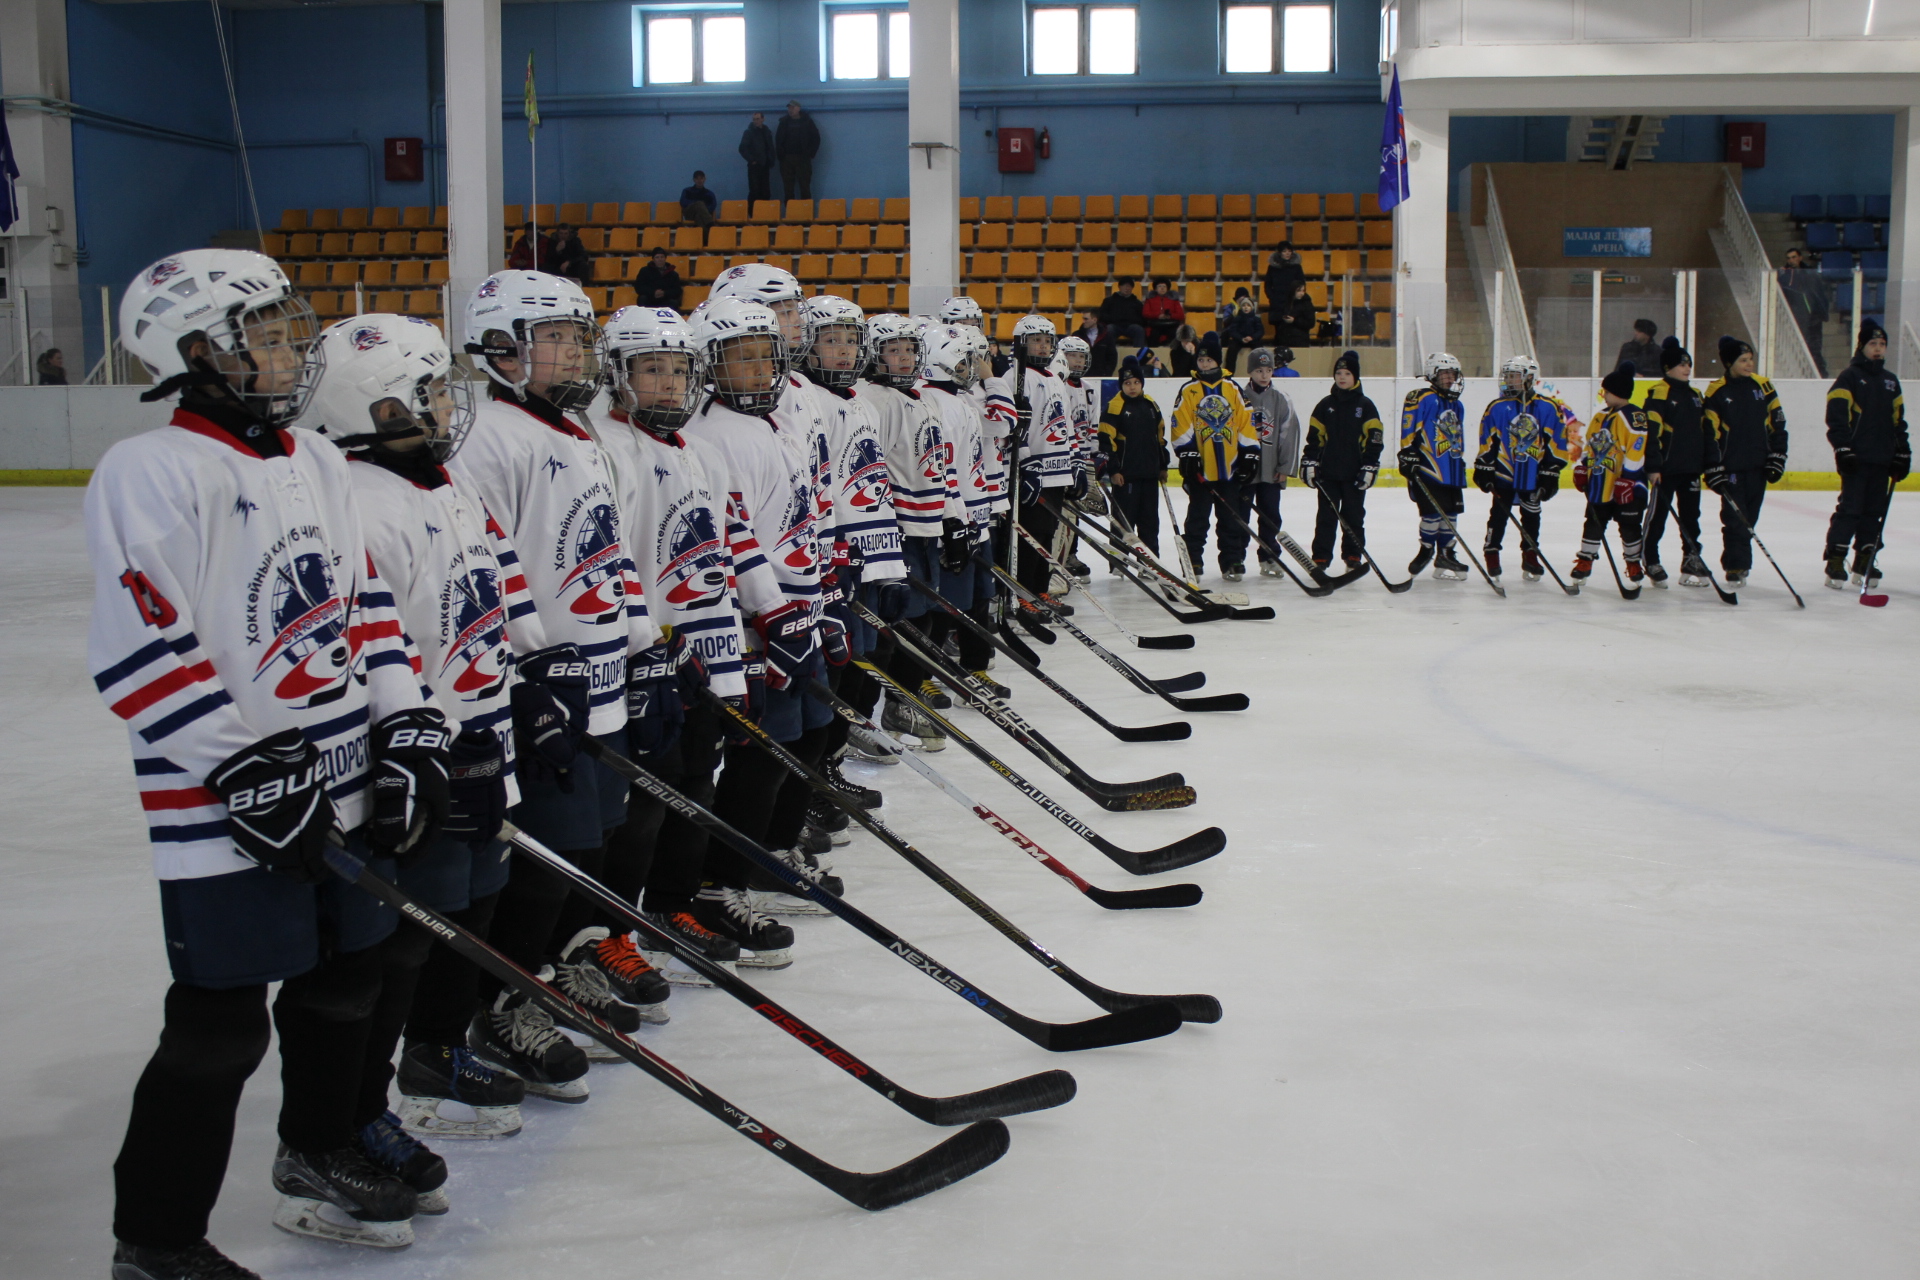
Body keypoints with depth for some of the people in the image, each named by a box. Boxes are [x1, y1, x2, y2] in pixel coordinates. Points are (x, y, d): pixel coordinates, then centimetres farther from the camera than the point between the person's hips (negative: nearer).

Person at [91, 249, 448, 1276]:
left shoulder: (315, 461, 11)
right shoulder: (153, 471, -14)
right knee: (220, 1030, -1)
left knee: (344, 984, 19)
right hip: (227, 814, -8)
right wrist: (246, 767, -21)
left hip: (345, 790, 8)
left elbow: (364, 603, 15)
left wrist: (406, 729, 6)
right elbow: (137, 653, -19)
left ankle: (320, 1161, 41)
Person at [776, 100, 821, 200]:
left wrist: (810, 153, -3)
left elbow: (816, 138, 4)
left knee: (805, 186, -2)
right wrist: (780, 155, -2)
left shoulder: (807, 121, 2)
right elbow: (778, 139, 9)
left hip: (803, 158, -2)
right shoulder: (784, 122, 8)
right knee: (788, 188, 1)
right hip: (787, 158, 2)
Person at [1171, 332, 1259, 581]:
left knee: (1232, 517, 5)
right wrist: (1187, 453, -11)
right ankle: (1192, 561, 11)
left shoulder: (1232, 388, 8)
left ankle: (1232, 562, 12)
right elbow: (1181, 425, -2)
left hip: (1230, 467, 2)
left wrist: (1250, 453, 3)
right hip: (1201, 467, -2)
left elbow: (1245, 422, 8)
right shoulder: (1188, 390, 2)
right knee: (1197, 516, 5)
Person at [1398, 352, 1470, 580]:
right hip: (1428, 468, -8)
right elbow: (1408, 429, -13)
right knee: (1433, 513, -8)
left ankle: (1445, 556, 18)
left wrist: (1461, 461, 26)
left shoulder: (1456, 405, 19)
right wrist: (1407, 455, -18)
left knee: (1451, 513, 8)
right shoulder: (1422, 399, -8)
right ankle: (1426, 551, 11)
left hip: (1451, 470, 8)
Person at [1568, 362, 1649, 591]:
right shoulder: (1600, 418, 12)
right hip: (1599, 484, 7)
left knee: (1629, 527, 6)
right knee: (1593, 524, 12)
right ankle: (1584, 563, 20)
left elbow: (1636, 452, -20)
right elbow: (1589, 446, 21)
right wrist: (1581, 468, 12)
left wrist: (1627, 479, -23)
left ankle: (1634, 565, 19)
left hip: (1626, 487, -7)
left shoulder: (1633, 417, -15)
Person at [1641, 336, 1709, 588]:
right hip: (1666, 468, -7)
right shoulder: (1659, 393, -9)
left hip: (1691, 468, 7)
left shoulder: (1695, 395, 15)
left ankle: (1692, 561, 16)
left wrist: (1706, 464, 17)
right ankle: (1649, 561, 10)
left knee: (1691, 515, 10)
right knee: (1658, 514, 1)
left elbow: (1703, 432, 21)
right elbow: (1651, 431, -15)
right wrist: (1653, 466, -20)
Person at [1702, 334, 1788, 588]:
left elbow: (1777, 423, 9)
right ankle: (1736, 569, -4)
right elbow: (1709, 433, -6)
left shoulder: (1762, 386, 6)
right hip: (1730, 468, -4)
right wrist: (1713, 469, -11)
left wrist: (1777, 457, 3)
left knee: (1748, 519, 9)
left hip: (1758, 466, 4)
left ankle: (1737, 563, 21)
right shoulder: (1716, 393, -5)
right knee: (1735, 518, -8)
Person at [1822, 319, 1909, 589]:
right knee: (1849, 509, -9)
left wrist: (1902, 453, 17)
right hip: (1856, 458, -6)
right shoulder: (1849, 377, -2)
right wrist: (1842, 448, -18)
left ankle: (1864, 564, 13)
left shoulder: (1890, 381, 18)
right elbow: (1836, 415, -11)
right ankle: (1834, 562, -6)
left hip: (1882, 460, 6)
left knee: (1874, 512, 7)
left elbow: (1898, 420, 22)